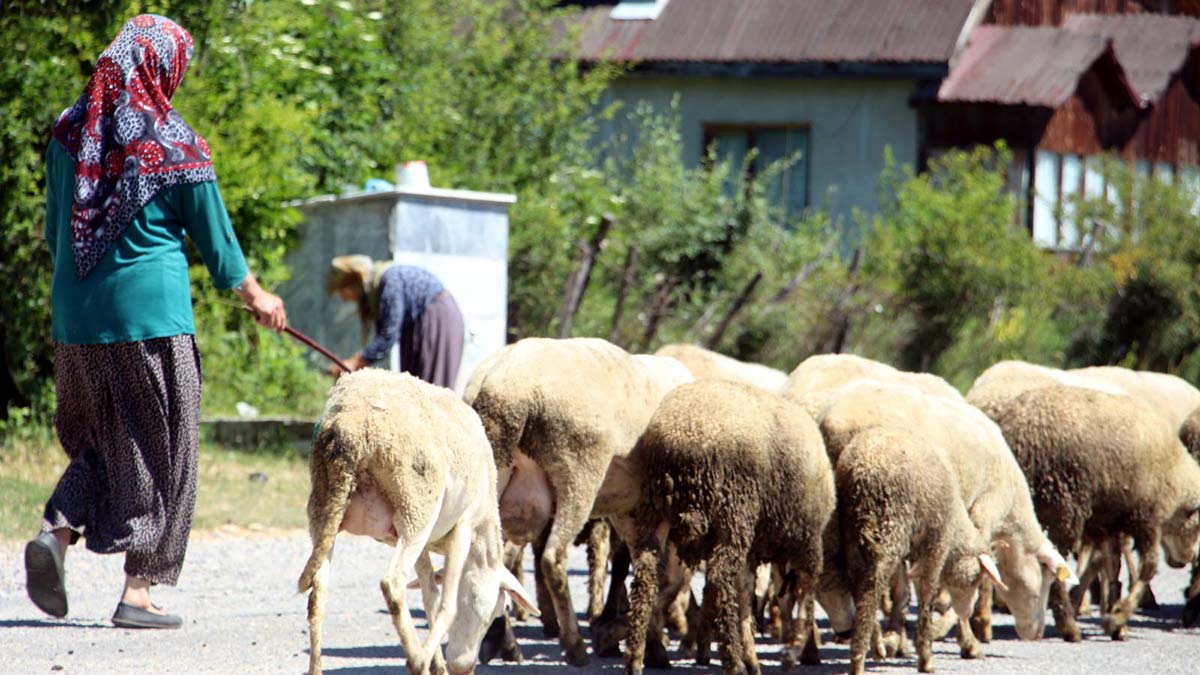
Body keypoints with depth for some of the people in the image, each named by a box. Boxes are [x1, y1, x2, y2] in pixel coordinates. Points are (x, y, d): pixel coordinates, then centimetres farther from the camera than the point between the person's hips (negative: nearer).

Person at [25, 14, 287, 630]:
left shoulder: (70, 131, 5)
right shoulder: (175, 144, -8)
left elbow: (53, 229, 14)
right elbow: (214, 236, 2)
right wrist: (255, 296, 19)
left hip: (77, 317, 5)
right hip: (151, 312, -5)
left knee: (100, 440, 19)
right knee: (159, 449, 4)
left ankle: (57, 531, -6)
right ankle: (139, 591, 2)